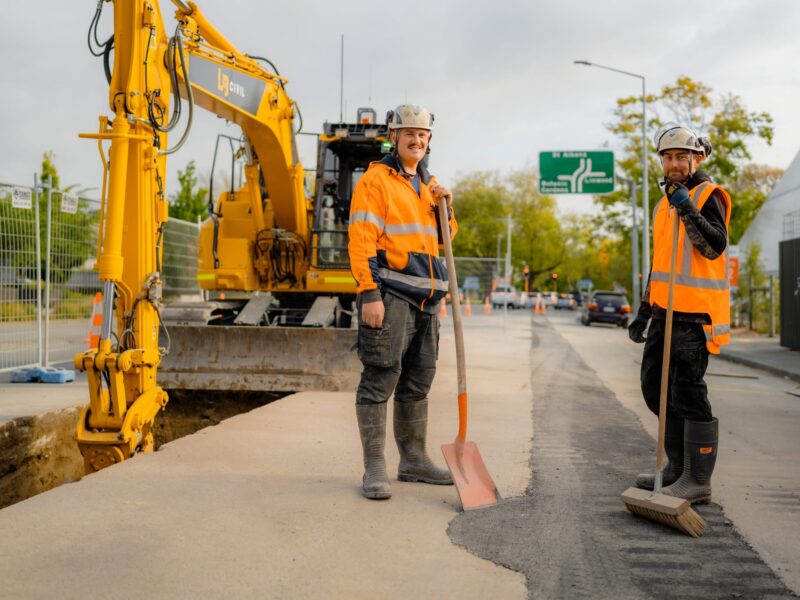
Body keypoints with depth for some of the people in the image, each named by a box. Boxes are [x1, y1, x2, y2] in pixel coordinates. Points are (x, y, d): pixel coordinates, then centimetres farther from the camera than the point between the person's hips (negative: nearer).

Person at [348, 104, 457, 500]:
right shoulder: (375, 179, -3)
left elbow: (441, 238, 27)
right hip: (390, 293, -8)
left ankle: (413, 460, 22)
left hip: (426, 297, 8)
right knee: (380, 379, -7)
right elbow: (361, 240, -12)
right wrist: (369, 293, -20)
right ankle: (374, 467, -1)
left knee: (417, 384, 12)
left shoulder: (428, 184, 20)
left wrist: (446, 209, 7)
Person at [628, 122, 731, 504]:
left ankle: (698, 481, 2)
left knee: (688, 393, -8)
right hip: (665, 313, 9)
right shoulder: (664, 204, 21)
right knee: (656, 388, 12)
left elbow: (715, 246, -20)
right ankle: (678, 467, 24)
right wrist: (644, 311, 23)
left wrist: (688, 210, -27)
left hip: (695, 314, -9)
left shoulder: (708, 196, -5)